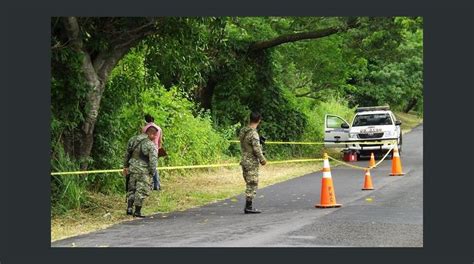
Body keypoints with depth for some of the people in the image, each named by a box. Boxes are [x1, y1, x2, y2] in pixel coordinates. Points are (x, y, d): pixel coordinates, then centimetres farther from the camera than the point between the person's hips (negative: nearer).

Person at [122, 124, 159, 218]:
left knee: (131, 189, 18)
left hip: (132, 168, 6)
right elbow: (153, 160, -14)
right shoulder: (151, 145, -12)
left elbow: (127, 154, 15)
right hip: (143, 171, -6)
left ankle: (129, 208, 13)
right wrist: (152, 172, -4)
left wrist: (125, 166, 24)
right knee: (141, 190, 1)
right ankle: (137, 211, 2)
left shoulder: (134, 140, 8)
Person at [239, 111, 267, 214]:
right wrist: (262, 159, -6)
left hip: (244, 161, 8)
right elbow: (256, 149, -20)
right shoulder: (253, 133, -18)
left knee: (250, 184, 14)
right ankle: (248, 207, -2)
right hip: (252, 163, -8)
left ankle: (248, 206, 17)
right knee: (252, 185, -3)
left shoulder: (243, 131, 8)